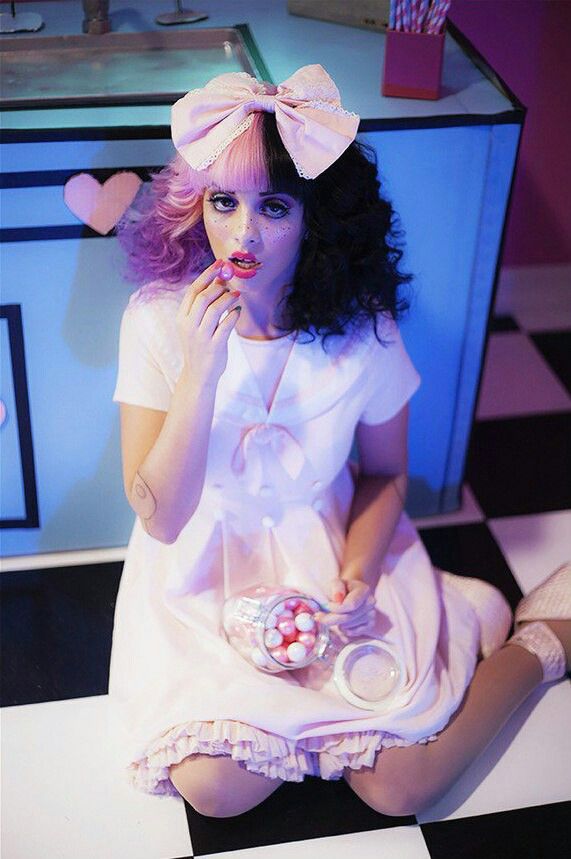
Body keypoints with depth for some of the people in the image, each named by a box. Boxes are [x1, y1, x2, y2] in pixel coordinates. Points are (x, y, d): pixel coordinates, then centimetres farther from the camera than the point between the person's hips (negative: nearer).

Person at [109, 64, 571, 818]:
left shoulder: (363, 329, -13)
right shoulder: (158, 319, -16)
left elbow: (386, 473, 3)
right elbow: (159, 517, -19)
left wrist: (360, 572, -17)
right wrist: (201, 366, -31)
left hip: (331, 554, 0)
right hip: (206, 568, 1)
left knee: (401, 785, -12)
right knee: (218, 786, -19)